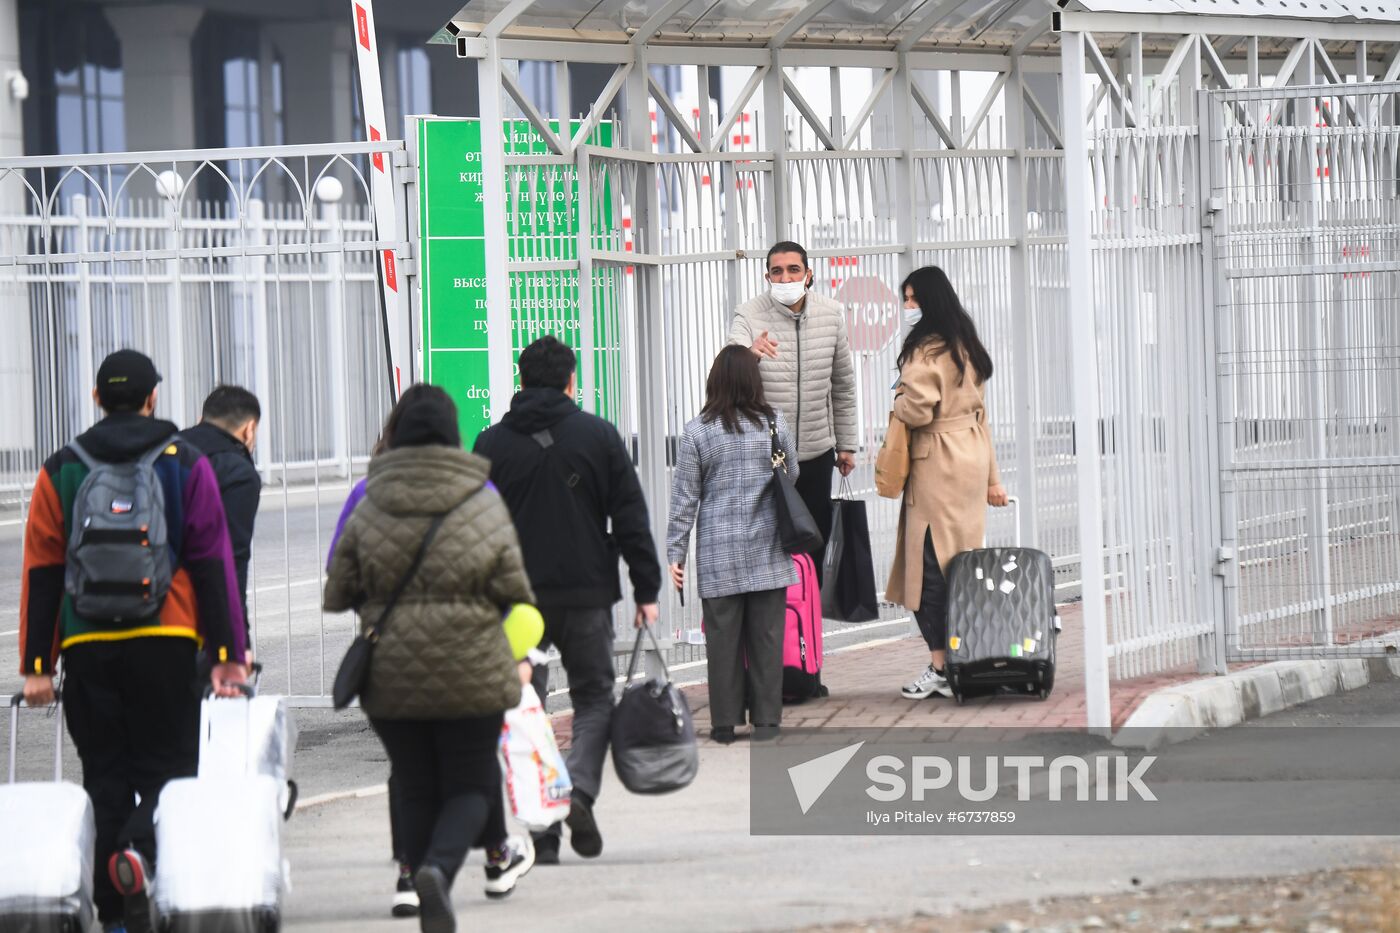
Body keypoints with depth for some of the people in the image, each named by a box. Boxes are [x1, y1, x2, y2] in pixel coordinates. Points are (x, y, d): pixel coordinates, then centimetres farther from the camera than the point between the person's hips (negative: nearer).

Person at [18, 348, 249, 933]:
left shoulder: (60, 473, 8)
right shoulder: (186, 466, 3)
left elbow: (41, 574, 5)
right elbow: (212, 566, -1)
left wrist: (37, 664, 7)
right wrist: (227, 655, 0)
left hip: (87, 648, 2)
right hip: (165, 643, -2)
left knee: (105, 776, 8)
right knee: (168, 766, 4)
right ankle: (140, 852, -26)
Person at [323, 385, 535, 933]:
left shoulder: (368, 512, -4)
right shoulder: (486, 509, -5)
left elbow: (338, 597, 1)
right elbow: (515, 596, -2)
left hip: (391, 679, 1)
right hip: (471, 675, -1)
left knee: (416, 791, 13)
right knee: (470, 785, 9)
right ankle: (439, 868, -19)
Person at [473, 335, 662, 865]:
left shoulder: (491, 445, 3)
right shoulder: (599, 436, 1)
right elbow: (632, 519, 0)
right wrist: (646, 590, 4)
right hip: (587, 595, -1)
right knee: (595, 697, 13)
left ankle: (543, 832, 0)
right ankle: (580, 789, -12)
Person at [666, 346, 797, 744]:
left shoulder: (697, 432, -6)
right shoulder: (775, 423, -1)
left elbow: (685, 497, -3)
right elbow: (793, 477, 10)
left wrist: (674, 553, 2)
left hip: (719, 555, -1)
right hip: (768, 554, 1)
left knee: (723, 637, 3)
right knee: (767, 636, 6)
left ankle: (725, 722, 6)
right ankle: (766, 720, 8)